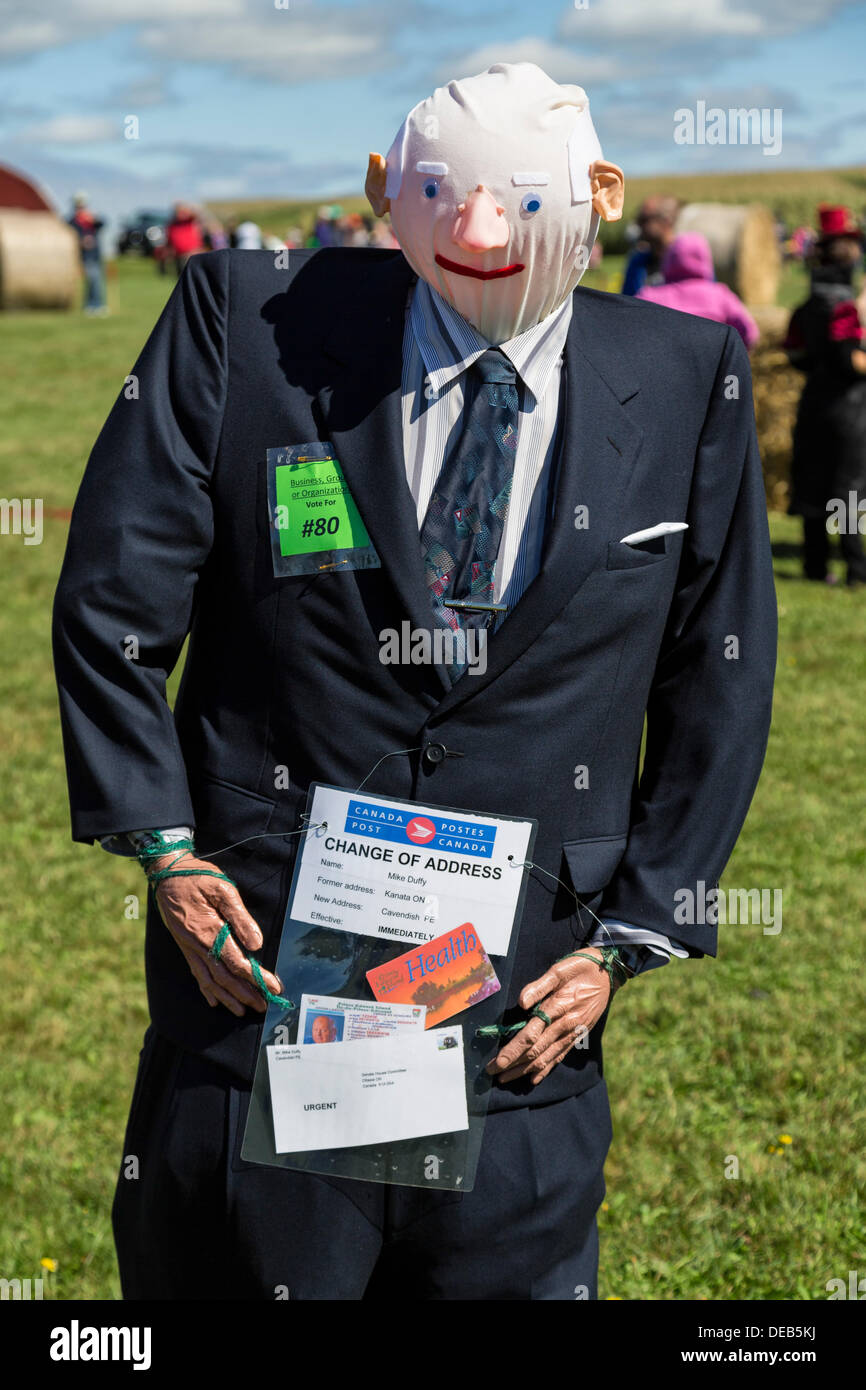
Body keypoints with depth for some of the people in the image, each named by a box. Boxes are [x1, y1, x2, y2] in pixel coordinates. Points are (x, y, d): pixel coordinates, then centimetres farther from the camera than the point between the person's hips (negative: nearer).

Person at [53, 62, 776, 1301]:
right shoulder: (247, 319, -5)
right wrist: (166, 850, -5)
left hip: (524, 1026, 1)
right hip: (260, 969, 0)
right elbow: (111, 608, 0)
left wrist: (630, 935, 3)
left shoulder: (690, 380, -1)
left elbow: (719, 686, 6)